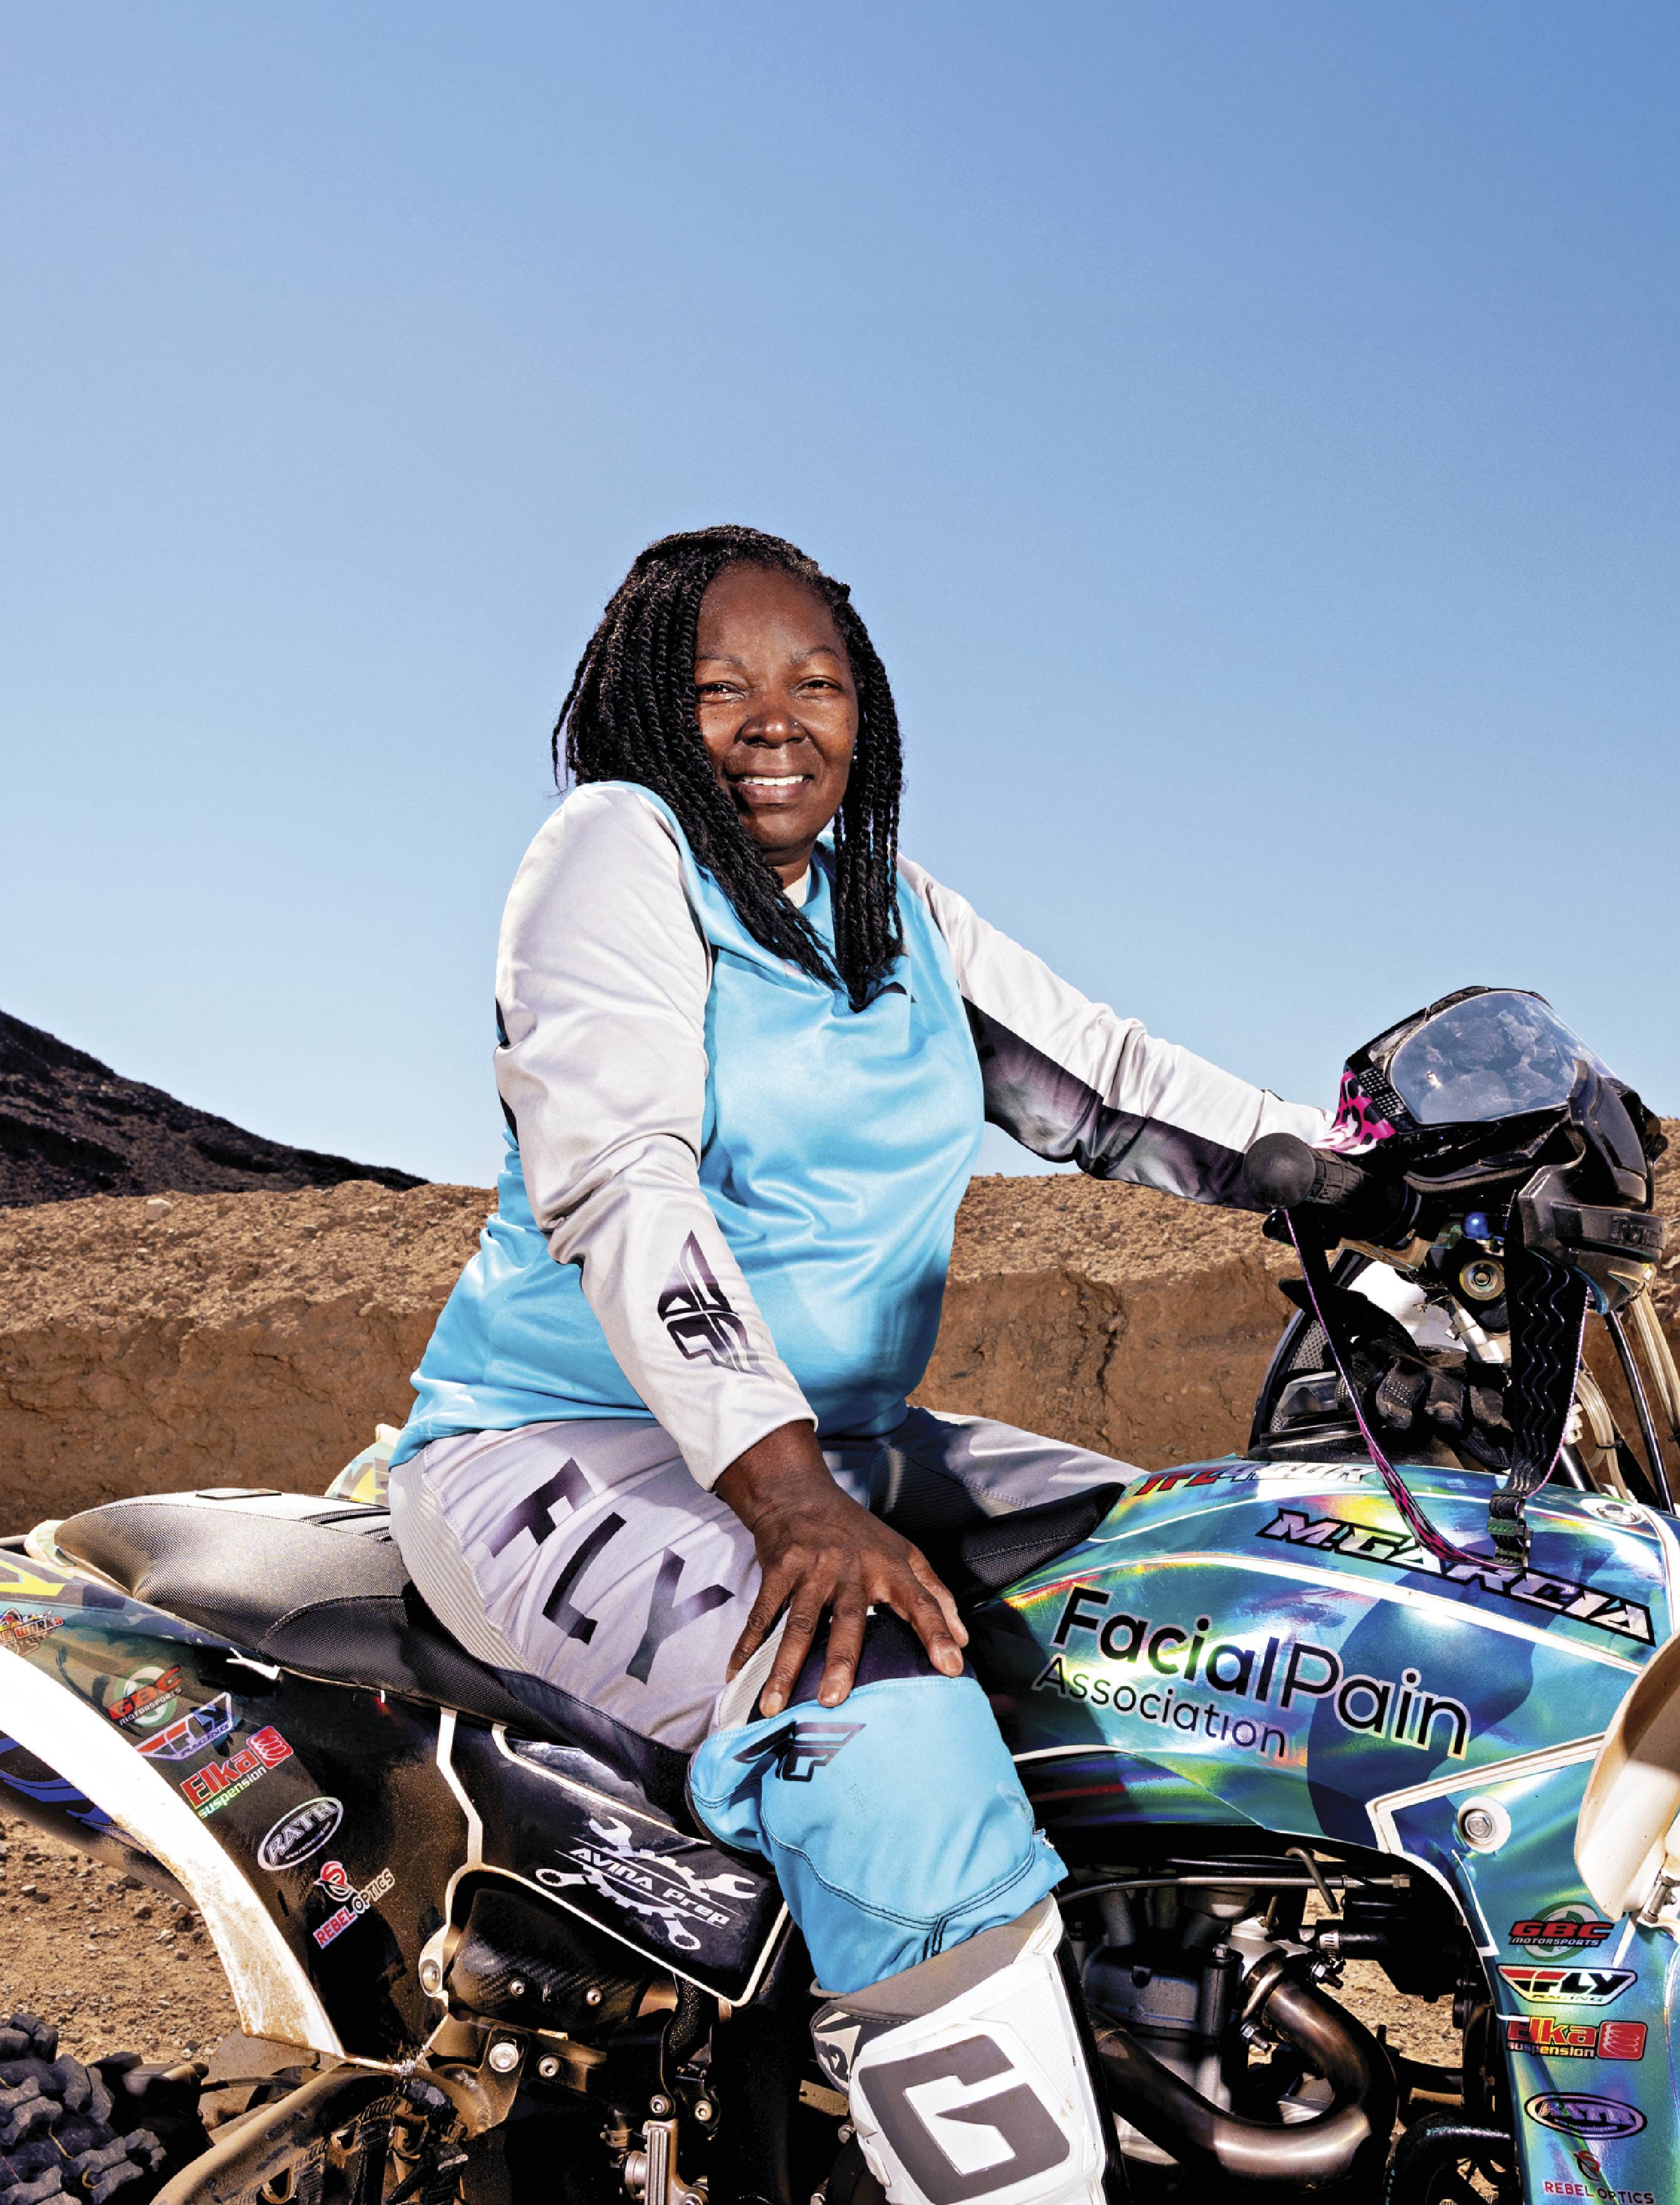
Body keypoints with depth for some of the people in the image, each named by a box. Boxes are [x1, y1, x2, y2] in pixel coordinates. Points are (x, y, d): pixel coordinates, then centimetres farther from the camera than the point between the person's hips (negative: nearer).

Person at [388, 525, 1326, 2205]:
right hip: (567, 1442, -7)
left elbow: (1097, 1075, 13)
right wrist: (787, 1495, -33)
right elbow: (614, 1174, -22)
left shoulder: (902, 912, 13)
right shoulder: (620, 844, -9)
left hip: (849, 1439, 8)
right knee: (883, 1713, -34)